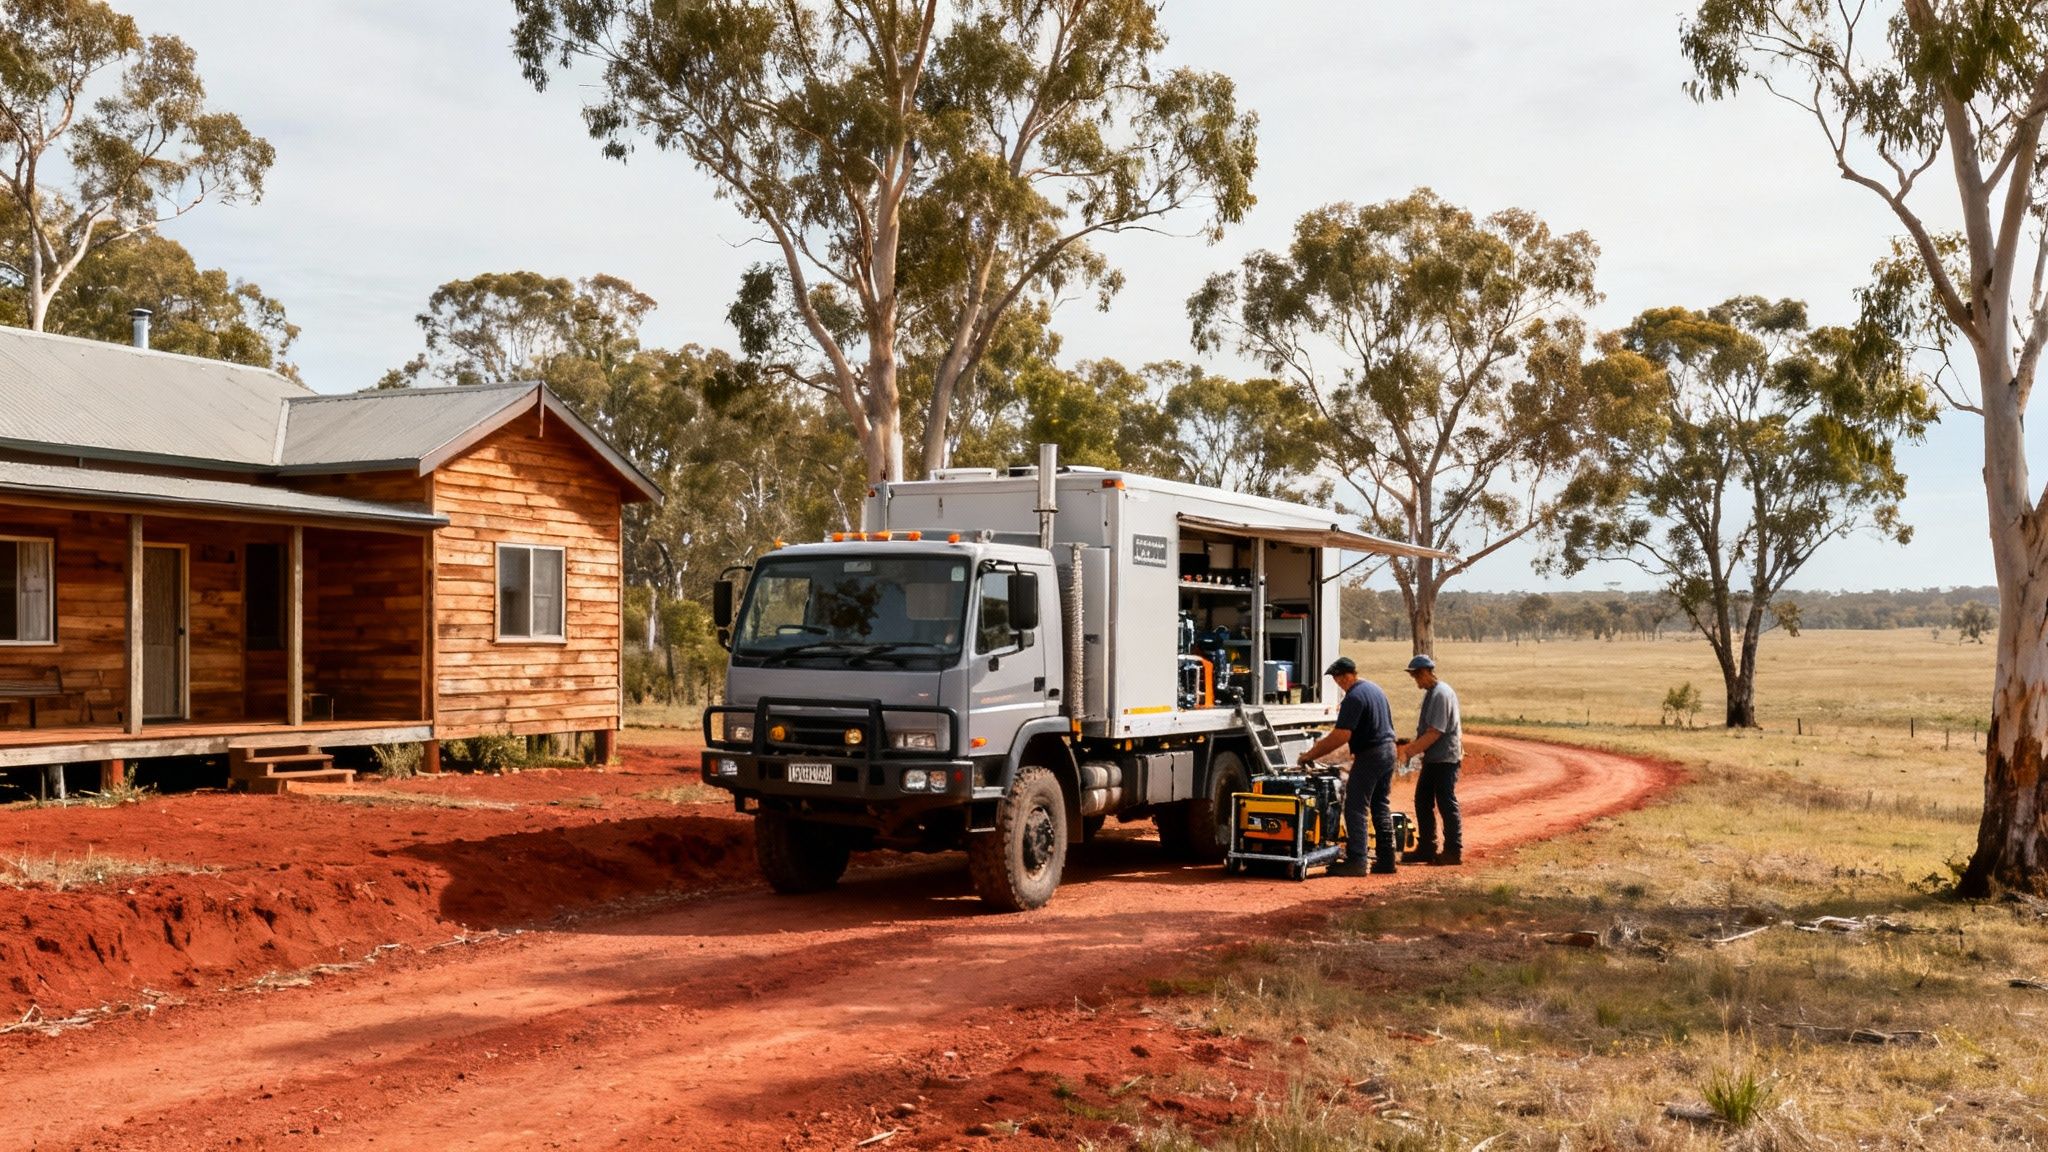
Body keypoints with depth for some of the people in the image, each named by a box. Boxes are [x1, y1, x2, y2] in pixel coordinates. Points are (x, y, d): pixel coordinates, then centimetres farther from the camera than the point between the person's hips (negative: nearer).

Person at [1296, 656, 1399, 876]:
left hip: (1370, 755, -9)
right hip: (1388, 749, 9)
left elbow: (1341, 736, -23)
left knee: (1355, 808, -6)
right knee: (1381, 807, 14)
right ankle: (1386, 859, 16)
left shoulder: (1354, 697, -17)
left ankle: (1356, 860, -10)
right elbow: (1389, 713, 25)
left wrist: (1311, 755, -20)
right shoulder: (1374, 688, 12)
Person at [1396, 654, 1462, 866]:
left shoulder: (1441, 694, -19)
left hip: (1445, 759, -10)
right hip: (1433, 759, 10)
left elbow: (1434, 733, -23)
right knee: (1423, 801, 12)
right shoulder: (1431, 693, 12)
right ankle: (1426, 848, 19)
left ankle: (1454, 851, 5)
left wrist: (1409, 751, -20)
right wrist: (1410, 746, 11)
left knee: (1446, 804, -3)